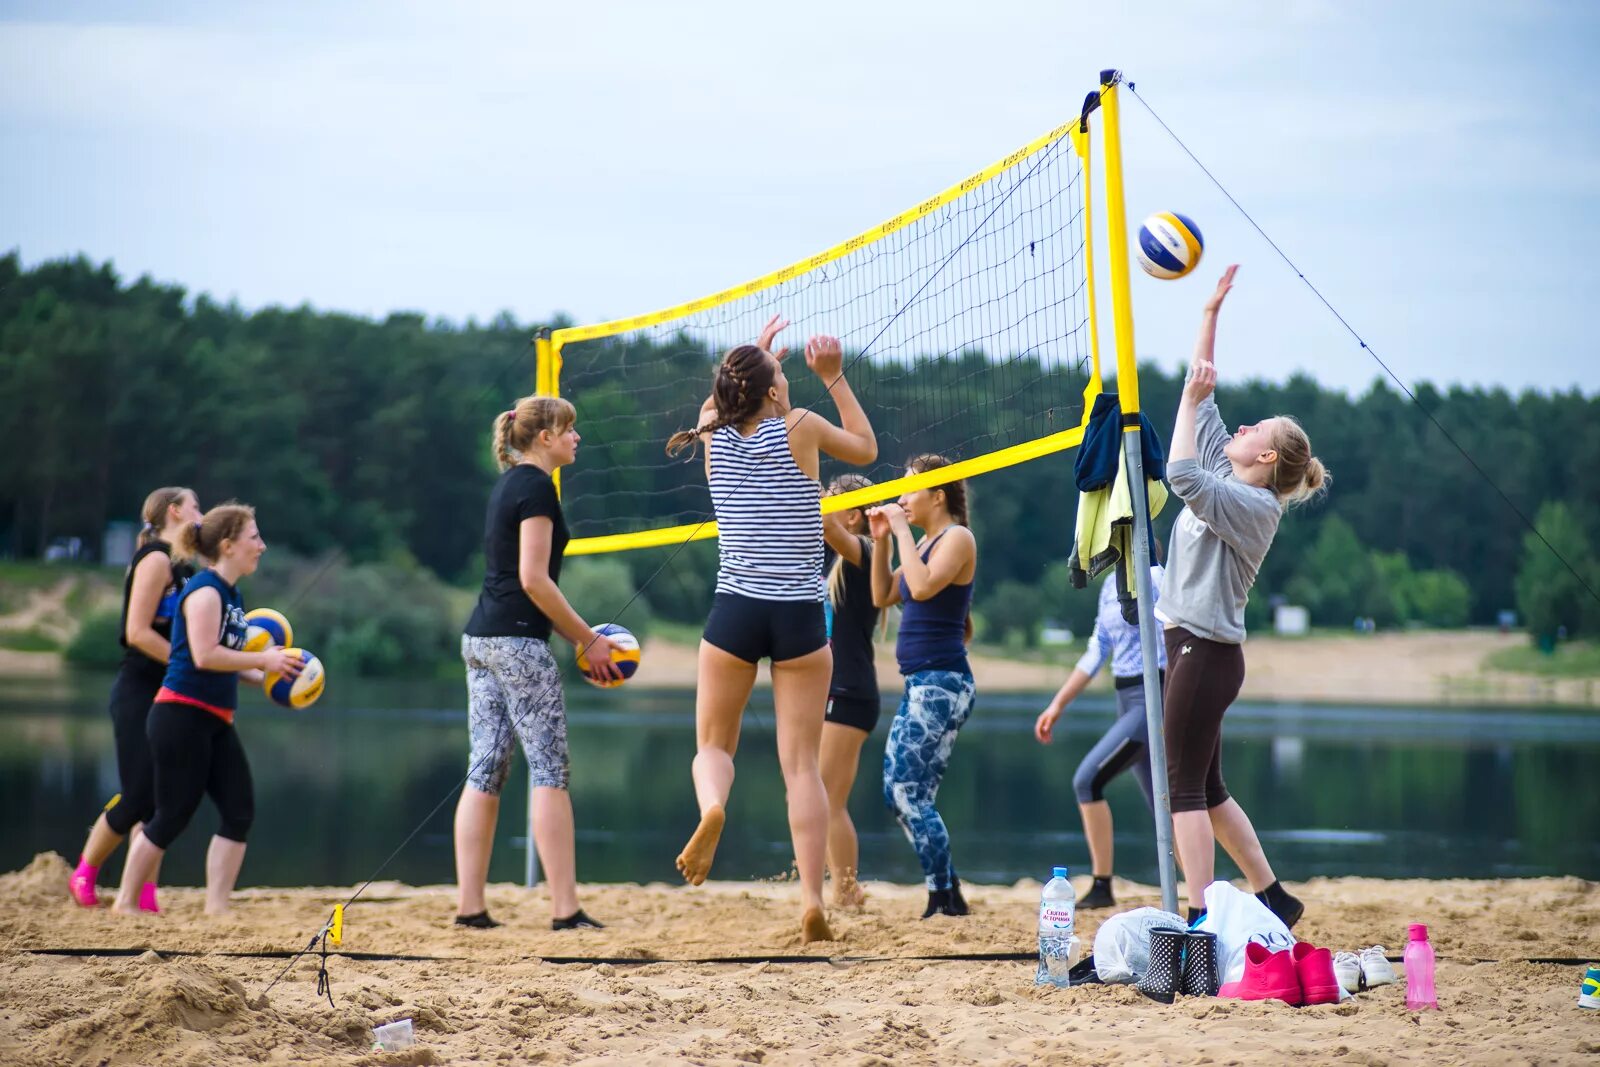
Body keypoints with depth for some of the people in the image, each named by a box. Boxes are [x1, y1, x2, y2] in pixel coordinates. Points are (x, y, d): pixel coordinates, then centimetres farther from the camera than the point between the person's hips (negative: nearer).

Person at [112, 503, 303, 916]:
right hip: (182, 716, -9)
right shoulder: (205, 590, -13)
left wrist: (265, 677, 7)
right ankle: (125, 904, 10)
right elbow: (204, 655, -24)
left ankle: (216, 908, 3)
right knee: (173, 816, -3)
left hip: (215, 723, 9)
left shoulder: (232, 595, 15)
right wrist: (263, 659, -18)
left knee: (240, 811, 1)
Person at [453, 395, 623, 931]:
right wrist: (588, 639, -9)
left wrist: (579, 636, 19)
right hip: (518, 640, -9)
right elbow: (533, 580, -16)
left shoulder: (507, 484, 18)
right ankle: (565, 909, -8)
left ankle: (470, 906, 4)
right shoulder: (536, 486, -10)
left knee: (486, 768, 6)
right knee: (551, 769, -7)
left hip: (480, 639, 9)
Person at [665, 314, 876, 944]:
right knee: (802, 764, 1)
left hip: (735, 611, 1)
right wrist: (834, 377, 18)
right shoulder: (801, 427, -4)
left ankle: (712, 807, -20)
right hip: (800, 616, -1)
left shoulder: (714, 435, 4)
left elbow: (722, 403, 30)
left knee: (713, 745, 15)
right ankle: (812, 899, -8)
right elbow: (866, 449, 16)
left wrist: (755, 359, 39)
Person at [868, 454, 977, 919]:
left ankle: (947, 900, -10)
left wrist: (903, 532, -15)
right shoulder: (926, 542, 17)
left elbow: (923, 586, -24)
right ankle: (945, 895, 12)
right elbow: (883, 596, 20)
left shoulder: (957, 537, -9)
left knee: (909, 793, -13)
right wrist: (881, 540, 11)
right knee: (898, 792, 9)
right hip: (921, 684, 10)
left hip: (942, 683, -10)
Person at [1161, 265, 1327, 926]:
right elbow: (1202, 396, 16)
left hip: (1207, 651, -9)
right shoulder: (1226, 476, 10)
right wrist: (1211, 312, 13)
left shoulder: (1254, 505, -13)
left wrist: (1192, 397, -20)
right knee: (1207, 790, 13)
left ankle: (1199, 920, -11)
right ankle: (1273, 897, 19)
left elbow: (1182, 476, -28)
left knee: (1185, 788, -10)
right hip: (1194, 648, 9)